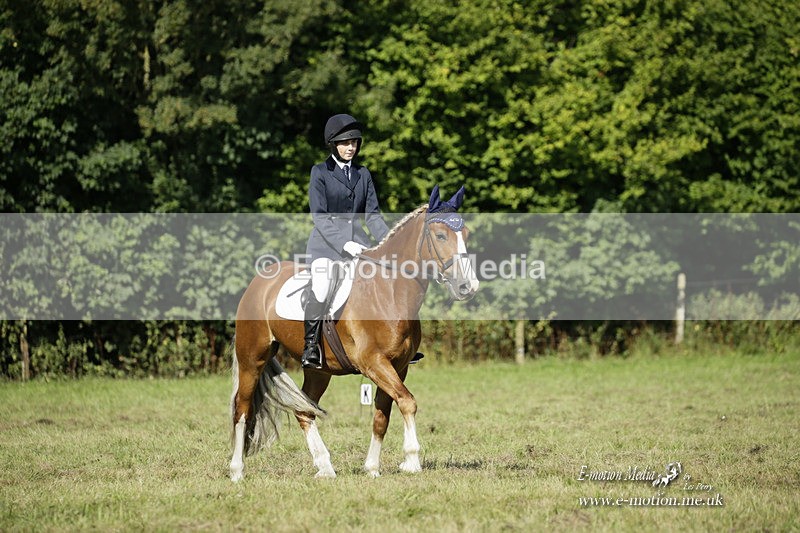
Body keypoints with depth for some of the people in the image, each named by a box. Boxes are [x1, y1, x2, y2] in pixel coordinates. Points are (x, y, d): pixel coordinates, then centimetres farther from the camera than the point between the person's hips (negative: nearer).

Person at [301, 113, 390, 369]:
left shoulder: (363, 174, 14)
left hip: (357, 240, 5)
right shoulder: (320, 172, 0)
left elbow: (372, 214, 11)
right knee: (321, 288, -28)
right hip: (326, 242, -5)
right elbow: (319, 216, -9)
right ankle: (310, 347, -19)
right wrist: (343, 244, -21)